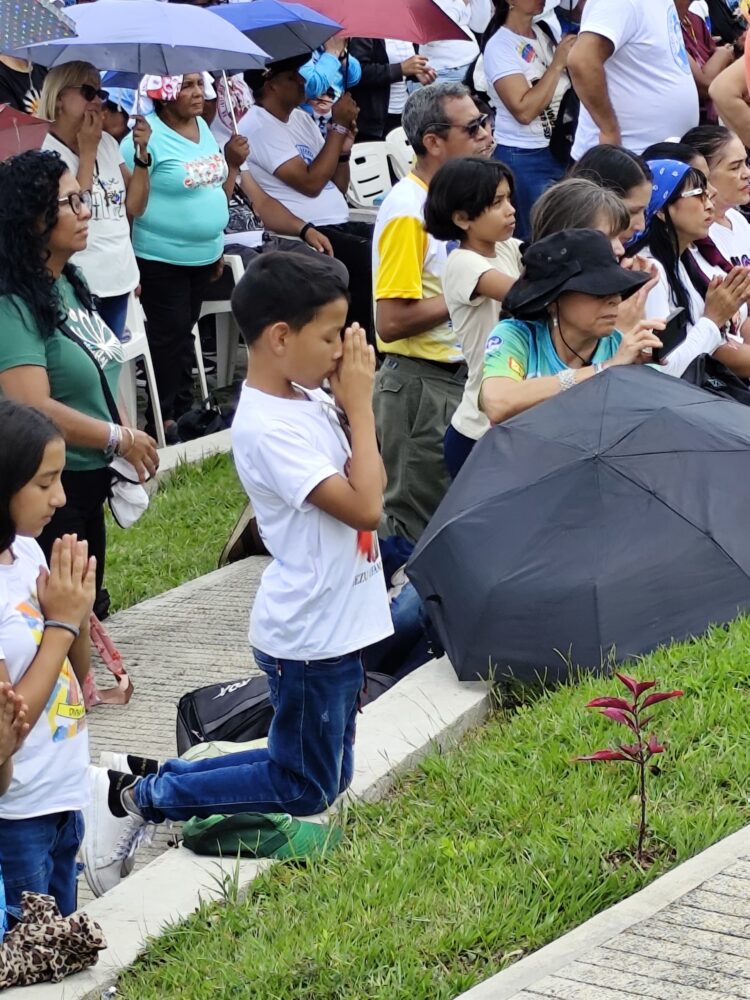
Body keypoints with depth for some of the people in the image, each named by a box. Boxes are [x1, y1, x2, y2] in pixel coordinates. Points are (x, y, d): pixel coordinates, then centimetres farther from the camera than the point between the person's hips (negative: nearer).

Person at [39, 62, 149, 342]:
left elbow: (135, 207, 8)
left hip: (118, 278, 7)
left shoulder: (107, 142, 9)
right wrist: (87, 152, -16)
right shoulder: (44, 153, -11)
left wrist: (142, 152, -4)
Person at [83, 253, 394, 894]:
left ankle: (156, 777, 21)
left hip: (336, 624, 9)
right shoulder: (269, 428, -25)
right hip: (308, 636, -9)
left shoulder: (310, 401, 4)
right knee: (304, 789, 4)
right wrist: (360, 403, -19)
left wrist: (349, 405, 1)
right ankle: (137, 798, 11)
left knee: (327, 774, 19)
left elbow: (369, 482, 13)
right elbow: (363, 507, -27)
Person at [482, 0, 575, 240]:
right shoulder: (500, 46, -12)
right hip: (524, 161, -6)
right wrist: (557, 64, -17)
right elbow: (524, 111, -21)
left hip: (560, 151, 6)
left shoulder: (543, 32, 7)